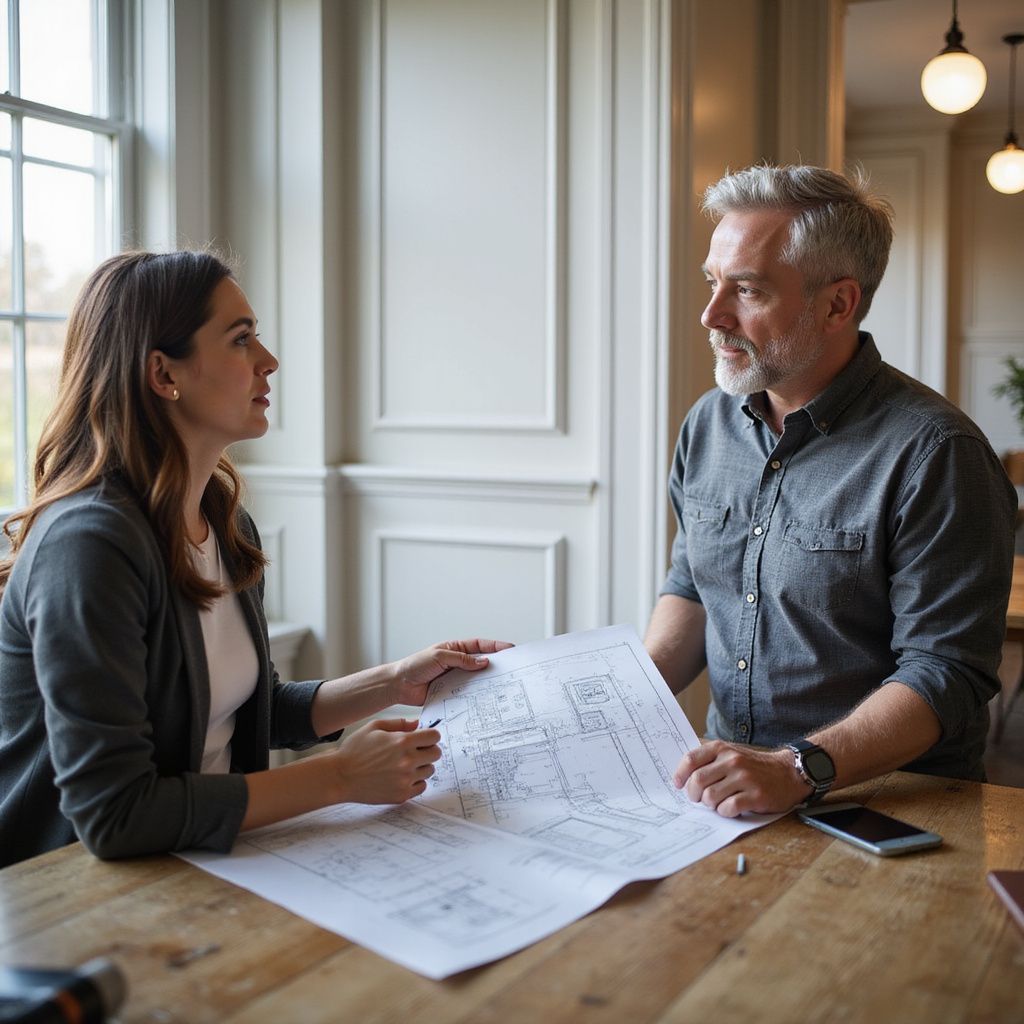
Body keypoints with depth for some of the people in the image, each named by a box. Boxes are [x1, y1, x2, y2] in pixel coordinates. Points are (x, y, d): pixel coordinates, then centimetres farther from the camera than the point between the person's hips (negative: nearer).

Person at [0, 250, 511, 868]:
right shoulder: (90, 543, -23)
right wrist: (339, 777, -21)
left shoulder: (227, 525, 5)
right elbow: (113, 814, -26)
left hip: (197, 864, 7)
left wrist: (395, 684, 3)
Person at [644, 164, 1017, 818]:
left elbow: (947, 674, -15)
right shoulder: (708, 423, 8)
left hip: (891, 808, -5)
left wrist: (801, 769, -28)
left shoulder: (933, 452, -13)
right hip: (731, 789, 6)